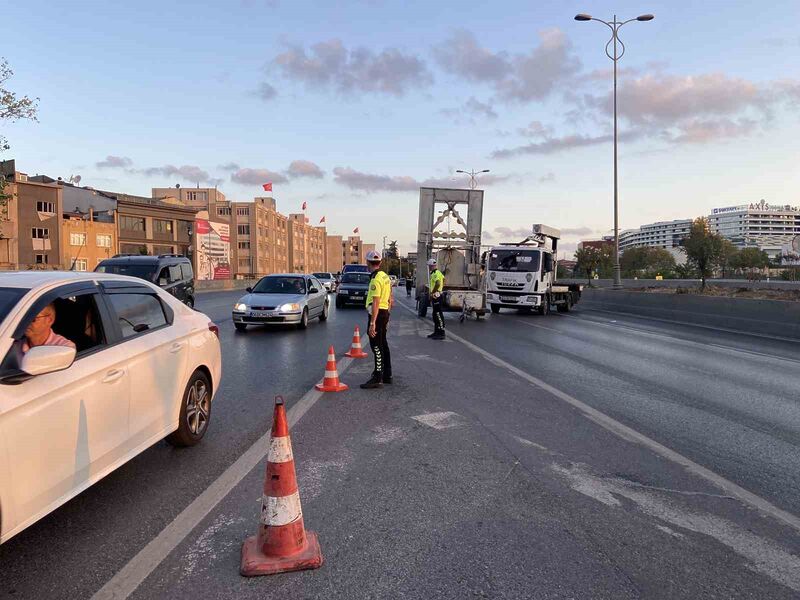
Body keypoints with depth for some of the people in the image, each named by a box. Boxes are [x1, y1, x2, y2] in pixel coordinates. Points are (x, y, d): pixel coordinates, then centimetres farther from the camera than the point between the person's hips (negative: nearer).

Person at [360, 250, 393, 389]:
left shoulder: (376, 279, -18)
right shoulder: (385, 276, 13)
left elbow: (375, 303, -24)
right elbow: (390, 300, 19)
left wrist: (372, 323, -26)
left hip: (377, 313, -10)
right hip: (385, 312, 10)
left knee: (376, 346, -8)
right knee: (383, 344, 17)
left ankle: (377, 379, -6)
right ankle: (387, 375, 26)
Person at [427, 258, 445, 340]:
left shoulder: (436, 273, -16)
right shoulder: (434, 273, 17)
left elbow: (438, 284, -32)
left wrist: (432, 292, -22)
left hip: (436, 296, -11)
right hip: (435, 296, 11)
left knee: (438, 314, -9)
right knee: (435, 315, 15)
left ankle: (441, 333, -8)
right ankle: (436, 332, 22)